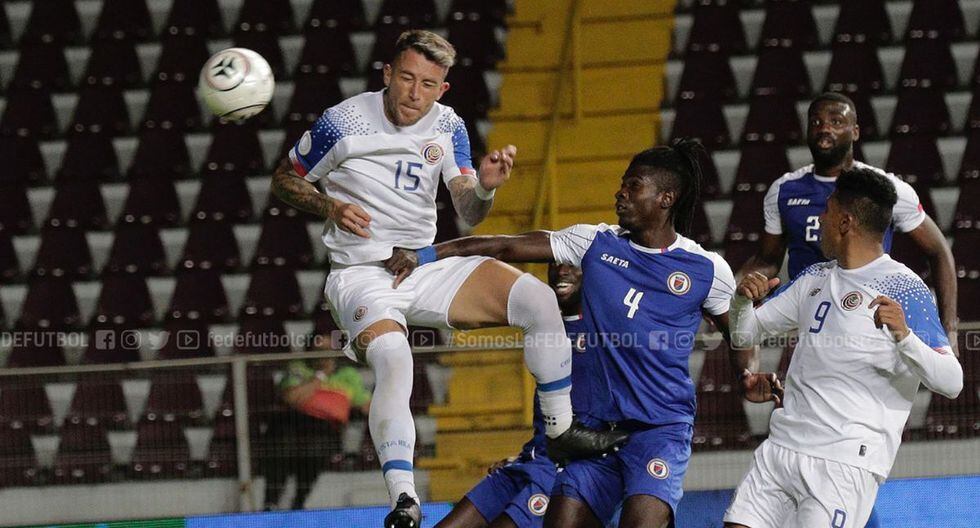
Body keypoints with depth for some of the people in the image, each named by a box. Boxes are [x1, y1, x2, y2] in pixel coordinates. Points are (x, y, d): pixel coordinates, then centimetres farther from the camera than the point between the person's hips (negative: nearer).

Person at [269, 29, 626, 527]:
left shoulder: (447, 127, 3)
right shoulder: (342, 123, -9)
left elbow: (469, 214, -1)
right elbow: (284, 180, 4)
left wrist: (485, 186, -23)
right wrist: (331, 207, -15)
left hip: (430, 268, 5)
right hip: (362, 275, -5)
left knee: (538, 299, -12)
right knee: (393, 360, -35)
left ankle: (561, 430, 3)